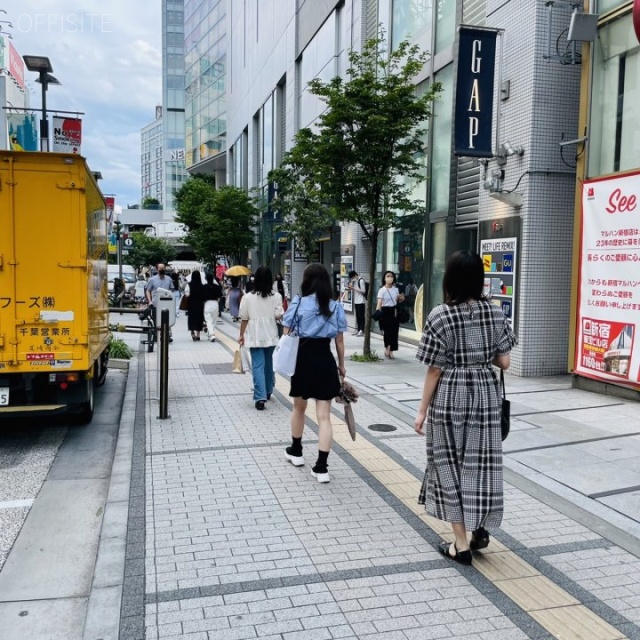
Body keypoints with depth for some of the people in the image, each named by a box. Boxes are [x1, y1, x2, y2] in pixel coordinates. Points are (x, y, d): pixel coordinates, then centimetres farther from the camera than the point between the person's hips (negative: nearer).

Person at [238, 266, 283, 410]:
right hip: (270, 335, 2)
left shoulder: (248, 297, -5)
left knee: (258, 365, -4)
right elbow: (278, 316, -6)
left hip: (254, 336, -2)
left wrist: (241, 335, 10)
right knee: (268, 363, 20)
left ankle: (260, 397, -14)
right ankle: (268, 391, 34)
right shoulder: (276, 296, -4)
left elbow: (244, 319, -1)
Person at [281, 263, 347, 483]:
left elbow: (286, 336, -5)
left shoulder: (298, 303, -3)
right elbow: (339, 340, 4)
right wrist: (341, 365, 14)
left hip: (302, 357, 0)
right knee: (324, 416, 1)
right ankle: (321, 467, -3)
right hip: (324, 359, 1)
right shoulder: (335, 307, 2)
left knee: (299, 408, 21)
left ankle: (296, 451, 38)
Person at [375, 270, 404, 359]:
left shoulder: (396, 289, 8)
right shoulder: (382, 290, -8)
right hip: (386, 311, -5)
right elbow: (379, 303, -17)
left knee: (394, 331, 2)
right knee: (388, 330, -5)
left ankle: (390, 350, 13)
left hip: (394, 311, 5)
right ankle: (387, 349, 15)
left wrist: (401, 299, -1)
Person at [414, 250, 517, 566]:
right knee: (480, 462, 15)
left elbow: (435, 370, -11)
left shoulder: (440, 316, -13)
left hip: (449, 397, -4)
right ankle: (479, 528, 26)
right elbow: (504, 362, -1)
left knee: (450, 464, 7)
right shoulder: (495, 313, -1)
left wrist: (422, 409, -3)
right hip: (485, 394, 4)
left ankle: (461, 544, 13)